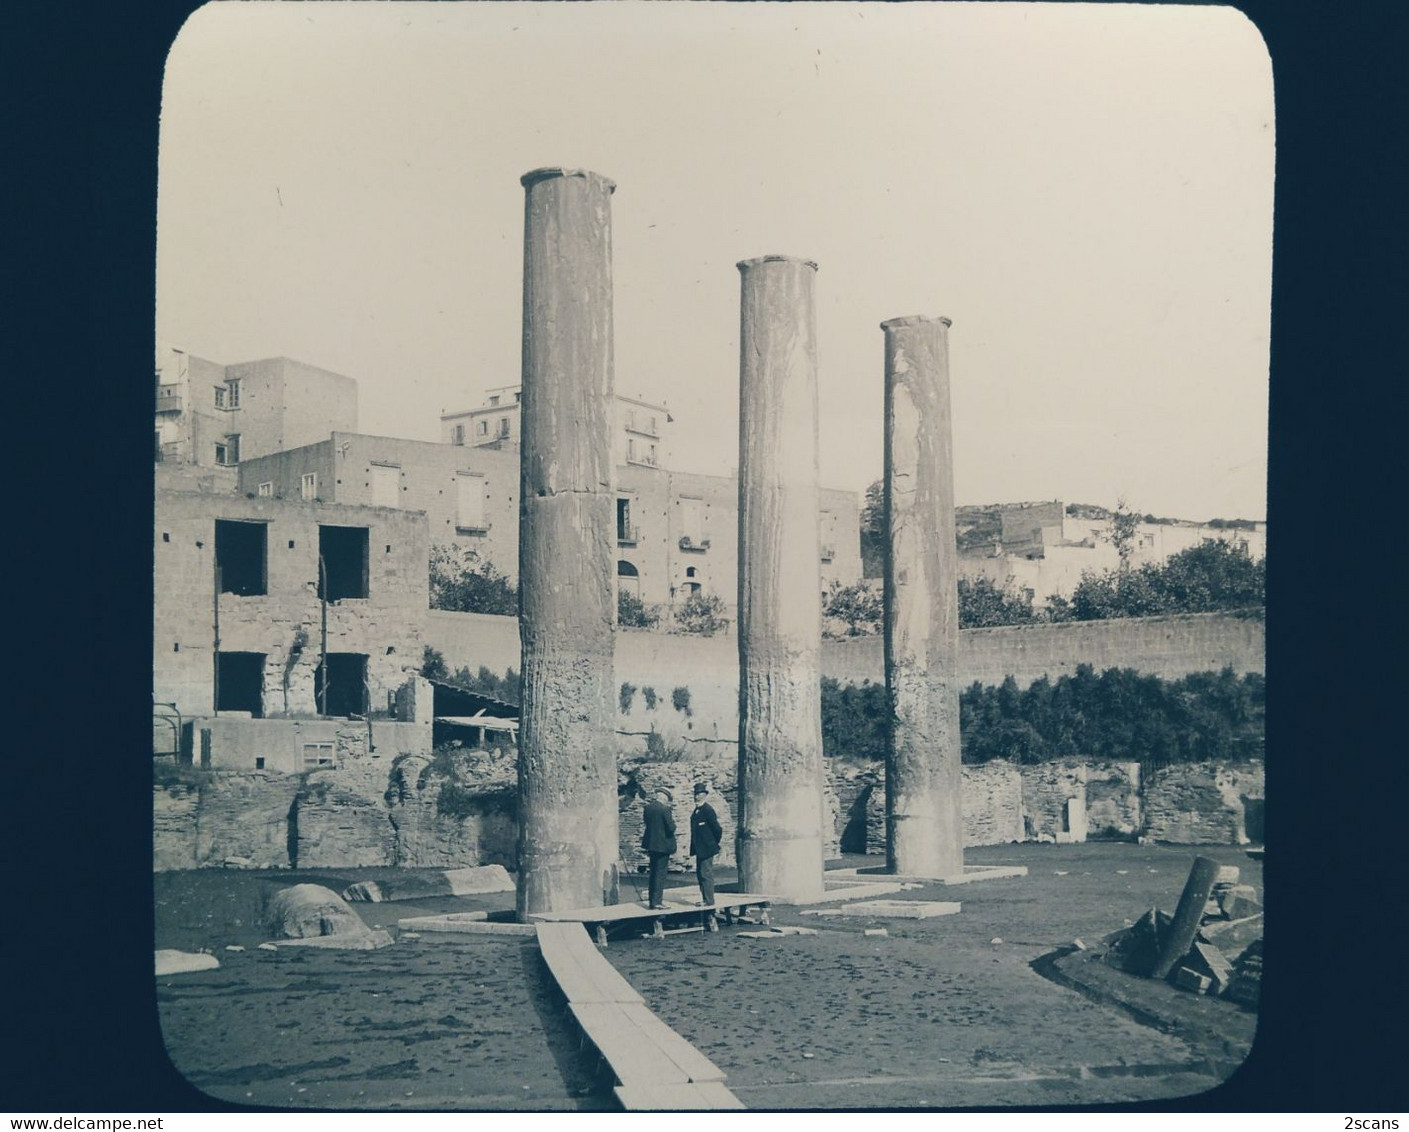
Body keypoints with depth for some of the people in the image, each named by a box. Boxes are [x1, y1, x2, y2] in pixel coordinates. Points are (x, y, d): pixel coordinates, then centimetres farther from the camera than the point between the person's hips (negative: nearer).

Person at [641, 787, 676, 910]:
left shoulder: (647, 808, 3)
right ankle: (657, 901, -3)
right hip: (663, 844, -7)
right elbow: (671, 828, -18)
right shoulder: (664, 809, -17)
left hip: (651, 844, 7)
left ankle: (652, 901, 18)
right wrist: (673, 822, 2)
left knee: (653, 873, 14)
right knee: (660, 873, -1)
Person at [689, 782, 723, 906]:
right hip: (699, 849, 10)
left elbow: (717, 829, -16)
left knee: (706, 874, -6)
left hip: (706, 849, -10)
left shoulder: (708, 810, -16)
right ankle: (705, 900, 22)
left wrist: (715, 844, -4)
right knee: (700, 874, 13)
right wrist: (694, 848, 16)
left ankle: (709, 902, -1)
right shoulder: (697, 810, 13)